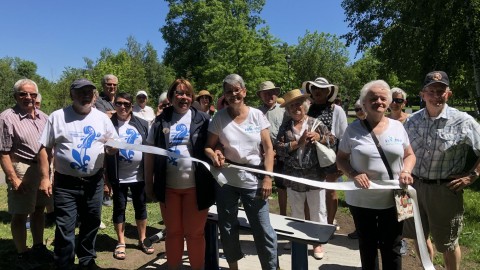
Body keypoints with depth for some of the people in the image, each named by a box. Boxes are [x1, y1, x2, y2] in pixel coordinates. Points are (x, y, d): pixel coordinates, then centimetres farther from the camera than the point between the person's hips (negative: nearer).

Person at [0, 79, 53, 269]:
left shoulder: (43, 117, 7)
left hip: (43, 168, 6)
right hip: (22, 170, -6)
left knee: (39, 209, 17)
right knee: (20, 214, 6)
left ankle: (38, 247, 33)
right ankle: (22, 255, 21)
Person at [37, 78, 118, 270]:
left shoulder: (102, 118, 5)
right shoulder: (57, 117, -1)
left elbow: (113, 149, 8)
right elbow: (44, 149, 0)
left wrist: (112, 145, -16)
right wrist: (44, 178, -7)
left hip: (94, 182, 3)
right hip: (65, 184, -2)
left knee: (91, 225, 16)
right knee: (64, 230, 2)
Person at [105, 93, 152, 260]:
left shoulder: (142, 124, 2)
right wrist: (107, 177, -6)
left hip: (139, 175, 2)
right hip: (119, 177, -2)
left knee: (141, 207, 12)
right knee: (119, 208, 9)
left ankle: (142, 240, 28)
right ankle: (121, 243, 23)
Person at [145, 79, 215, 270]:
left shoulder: (202, 119, -1)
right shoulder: (161, 121, 5)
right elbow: (149, 152, 8)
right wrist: (149, 182, 5)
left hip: (195, 186, -2)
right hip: (168, 186, 2)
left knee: (195, 233, 8)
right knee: (173, 232, 15)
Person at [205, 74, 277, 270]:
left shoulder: (257, 115, -2)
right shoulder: (219, 117, -2)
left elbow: (268, 148, -2)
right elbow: (208, 146, 5)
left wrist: (268, 177, -8)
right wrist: (214, 155, -18)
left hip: (253, 180, -1)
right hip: (226, 180, 2)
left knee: (263, 229, 0)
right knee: (227, 226, 15)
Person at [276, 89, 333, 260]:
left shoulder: (316, 123, 0)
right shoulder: (285, 127, 2)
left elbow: (332, 140, 0)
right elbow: (279, 149, -7)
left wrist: (319, 137, -17)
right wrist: (298, 143, -16)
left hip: (315, 175, -1)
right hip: (293, 176, 2)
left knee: (317, 211, 8)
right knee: (296, 211, 17)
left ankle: (318, 242, 24)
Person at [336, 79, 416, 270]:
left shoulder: (397, 127, 1)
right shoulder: (353, 129, -5)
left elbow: (409, 155, 10)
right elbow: (341, 159, 0)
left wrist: (406, 171, -11)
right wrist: (353, 174, -18)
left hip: (393, 200, 1)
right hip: (361, 200, -1)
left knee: (392, 248, 13)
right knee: (367, 247, 17)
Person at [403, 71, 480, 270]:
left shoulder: (462, 121, -11)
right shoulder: (412, 121, 2)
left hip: (445, 189, -4)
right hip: (414, 186, 4)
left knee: (447, 244, 12)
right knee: (419, 237, 19)